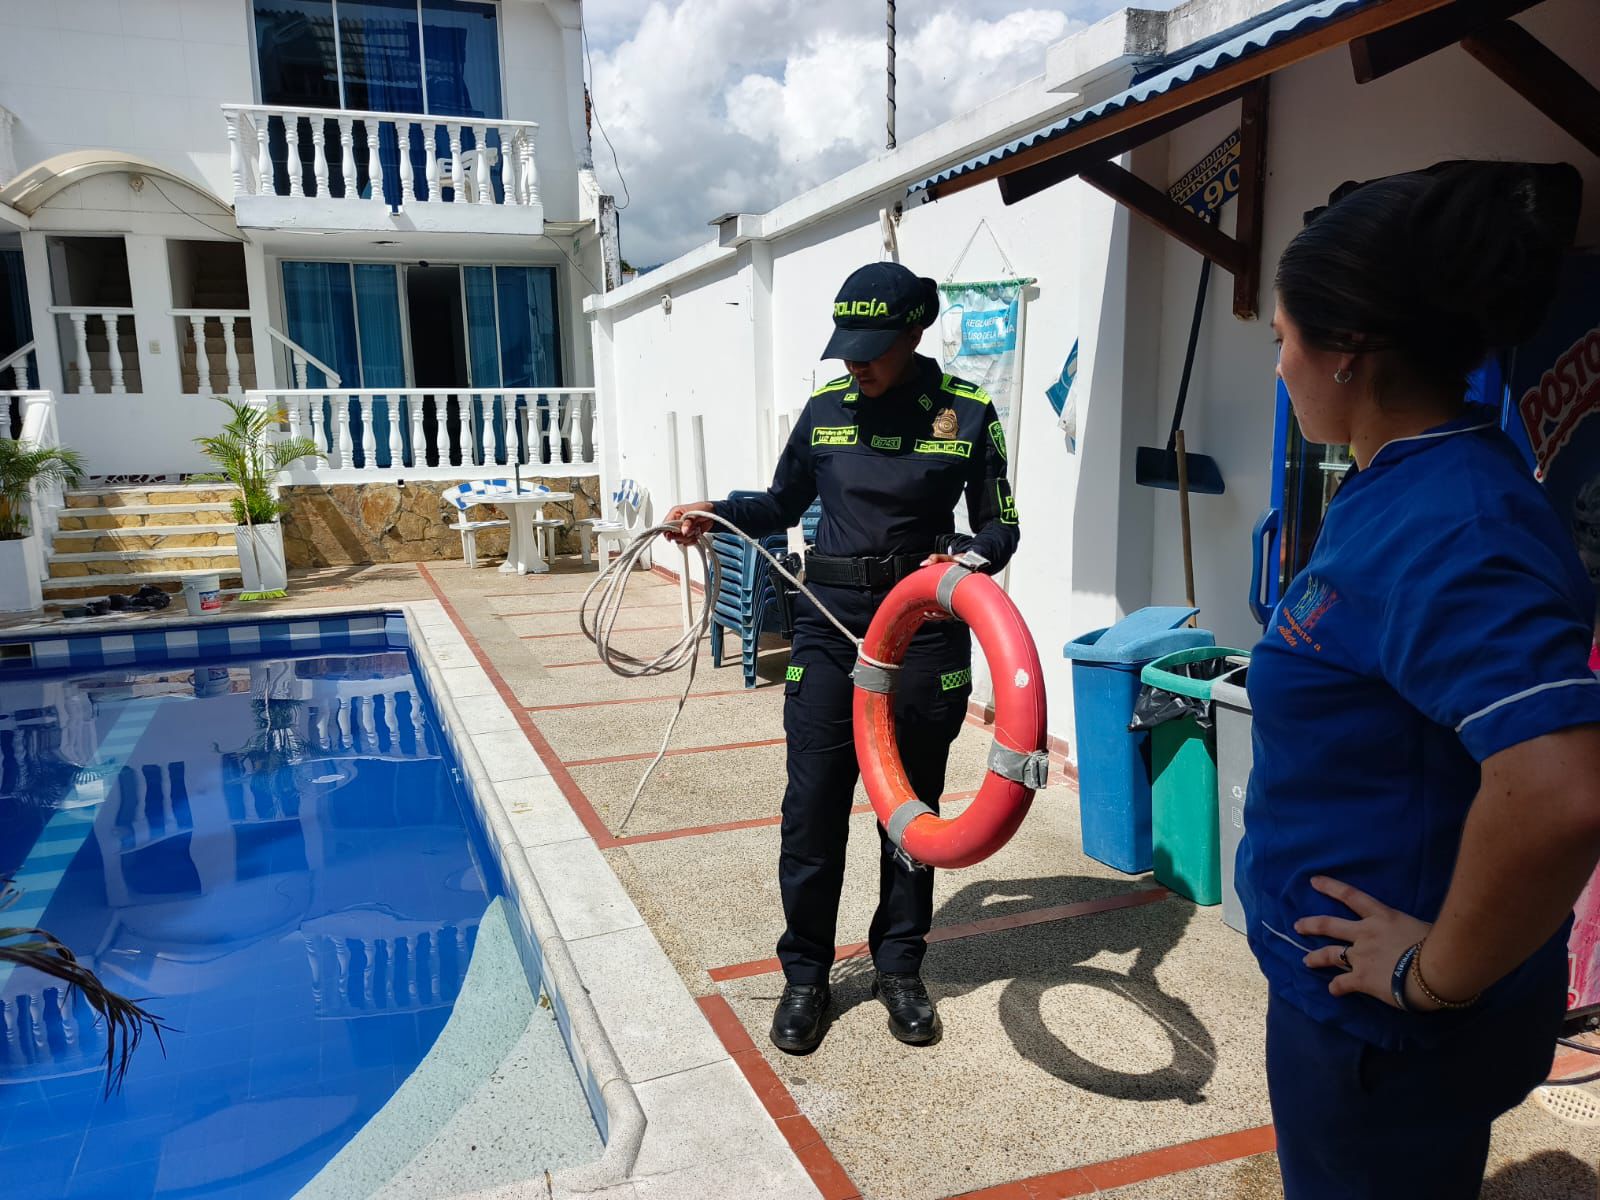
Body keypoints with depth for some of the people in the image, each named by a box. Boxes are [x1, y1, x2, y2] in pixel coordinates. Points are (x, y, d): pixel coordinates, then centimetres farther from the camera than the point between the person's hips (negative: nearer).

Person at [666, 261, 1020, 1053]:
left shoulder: (966, 415, -3)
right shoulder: (827, 408, 5)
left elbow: (1000, 527, 1)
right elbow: (783, 505, 16)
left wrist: (969, 559, -20)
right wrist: (714, 512, -1)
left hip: (925, 628, -1)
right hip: (830, 623, 2)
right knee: (813, 803, 2)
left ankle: (899, 966, 28)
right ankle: (805, 974, 19)